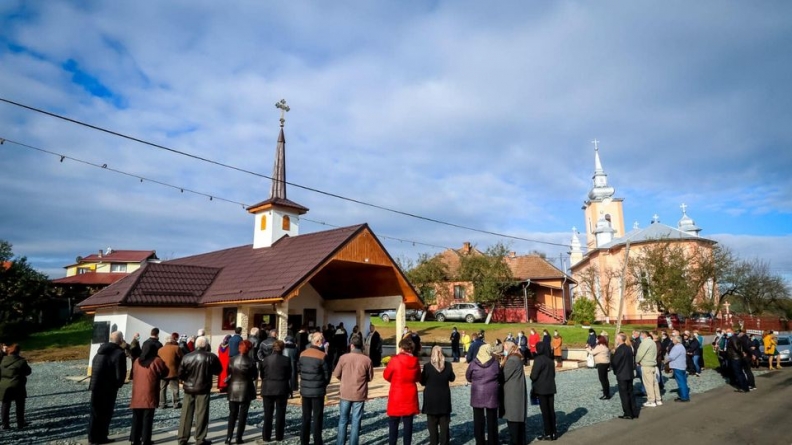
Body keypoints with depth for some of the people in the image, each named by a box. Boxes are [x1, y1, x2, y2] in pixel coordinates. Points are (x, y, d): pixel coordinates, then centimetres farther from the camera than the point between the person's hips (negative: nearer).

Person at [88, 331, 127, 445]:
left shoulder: (101, 349, 6)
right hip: (108, 388, -6)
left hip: (96, 386, 6)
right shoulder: (120, 353, -18)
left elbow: (93, 366, 13)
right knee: (105, 413, 8)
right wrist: (118, 385, 1)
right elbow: (121, 374, -17)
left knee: (95, 413, 16)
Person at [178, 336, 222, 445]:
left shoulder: (187, 357, -2)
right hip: (203, 389, -3)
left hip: (188, 389, 3)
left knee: (186, 414, 12)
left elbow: (180, 374, -1)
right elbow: (218, 371, 0)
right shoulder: (211, 357, -10)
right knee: (201, 415, 5)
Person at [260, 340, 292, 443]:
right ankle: (279, 436, 13)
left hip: (267, 389, 1)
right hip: (282, 389, -1)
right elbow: (289, 376, -1)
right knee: (280, 414, 9)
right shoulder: (286, 360, -6)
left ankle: (266, 436, 12)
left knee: (268, 414, 10)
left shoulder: (266, 359, -2)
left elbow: (262, 375, 4)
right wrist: (289, 390, 10)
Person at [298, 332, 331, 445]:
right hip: (318, 390, -5)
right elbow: (327, 374, -9)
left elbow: (299, 369, 9)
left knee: (306, 416, 15)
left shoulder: (303, 354, 2)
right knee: (317, 417, 6)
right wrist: (324, 385, 9)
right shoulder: (322, 355, -14)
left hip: (305, 389, 5)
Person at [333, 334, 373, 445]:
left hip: (345, 393, 1)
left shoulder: (343, 357, -9)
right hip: (359, 394, 0)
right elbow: (370, 377, 2)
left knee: (343, 420, 14)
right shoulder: (367, 360, -9)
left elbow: (336, 374, 0)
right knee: (356, 422, 9)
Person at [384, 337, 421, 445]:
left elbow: (386, 375, -2)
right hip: (410, 397, 3)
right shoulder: (415, 362, -3)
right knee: (408, 424, 10)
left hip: (396, 397, -3)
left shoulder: (395, 360, -15)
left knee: (393, 424, 9)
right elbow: (418, 378, 9)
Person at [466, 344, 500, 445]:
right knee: (492, 420, 12)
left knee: (478, 420, 10)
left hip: (478, 394, 0)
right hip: (491, 394, 0)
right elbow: (500, 378, 6)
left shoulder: (474, 363, -6)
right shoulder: (495, 363, -6)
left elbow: (468, 377, 5)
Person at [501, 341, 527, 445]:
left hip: (512, 395, -10)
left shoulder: (512, 360, -19)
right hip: (517, 394, 10)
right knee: (518, 419, 15)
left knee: (512, 419, -1)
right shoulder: (516, 359, 12)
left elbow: (504, 376, -17)